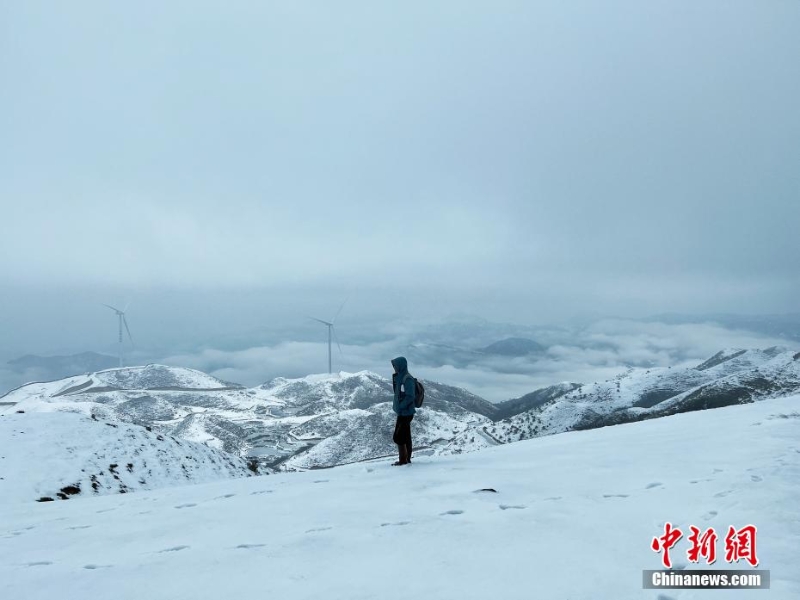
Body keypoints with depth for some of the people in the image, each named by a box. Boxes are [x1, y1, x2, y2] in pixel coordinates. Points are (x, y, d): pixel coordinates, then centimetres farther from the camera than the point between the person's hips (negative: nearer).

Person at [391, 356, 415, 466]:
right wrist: (396, 406, 10)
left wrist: (399, 407, -20)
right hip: (403, 412, 10)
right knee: (406, 437, 14)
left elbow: (410, 397, -23)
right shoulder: (400, 377, 12)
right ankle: (407, 459, 20)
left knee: (398, 437, -7)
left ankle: (403, 460, -2)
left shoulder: (407, 379, -17)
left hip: (405, 413, -10)